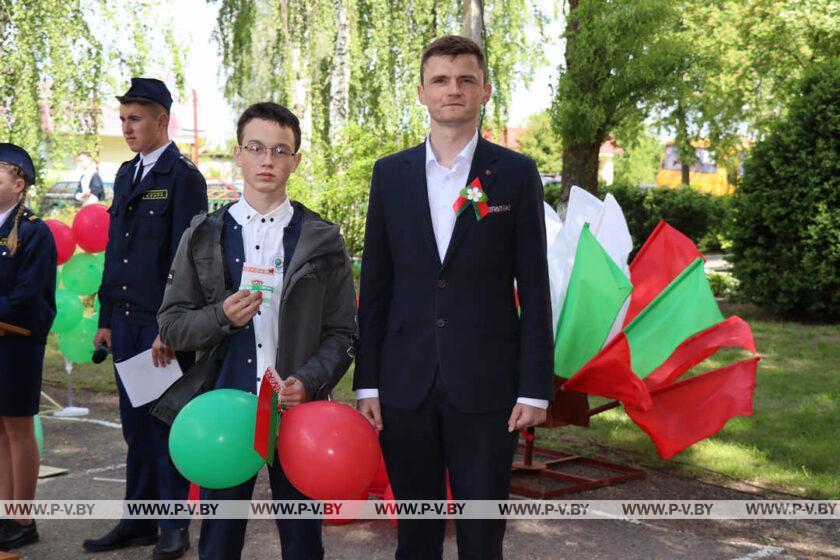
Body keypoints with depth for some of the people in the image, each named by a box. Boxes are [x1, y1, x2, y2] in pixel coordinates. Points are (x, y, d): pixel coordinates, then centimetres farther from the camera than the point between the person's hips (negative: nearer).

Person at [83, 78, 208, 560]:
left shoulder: (183, 176, -8)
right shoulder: (126, 173, 14)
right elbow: (114, 249, 16)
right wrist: (106, 317, 13)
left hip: (162, 323, -7)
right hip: (125, 321, 7)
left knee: (165, 423, 2)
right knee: (136, 424, 13)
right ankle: (139, 521, 23)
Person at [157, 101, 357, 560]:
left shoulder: (323, 241, 3)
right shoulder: (204, 236, 6)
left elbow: (342, 333, 3)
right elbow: (171, 325, 5)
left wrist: (308, 381, -14)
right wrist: (221, 317, -14)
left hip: (298, 409, 0)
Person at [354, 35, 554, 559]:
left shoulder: (517, 173, 0)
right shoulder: (391, 173, 7)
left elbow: (534, 289, -1)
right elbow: (375, 286, 8)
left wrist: (535, 387, -6)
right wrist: (367, 382, 4)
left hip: (486, 384, -2)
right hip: (406, 382, 2)